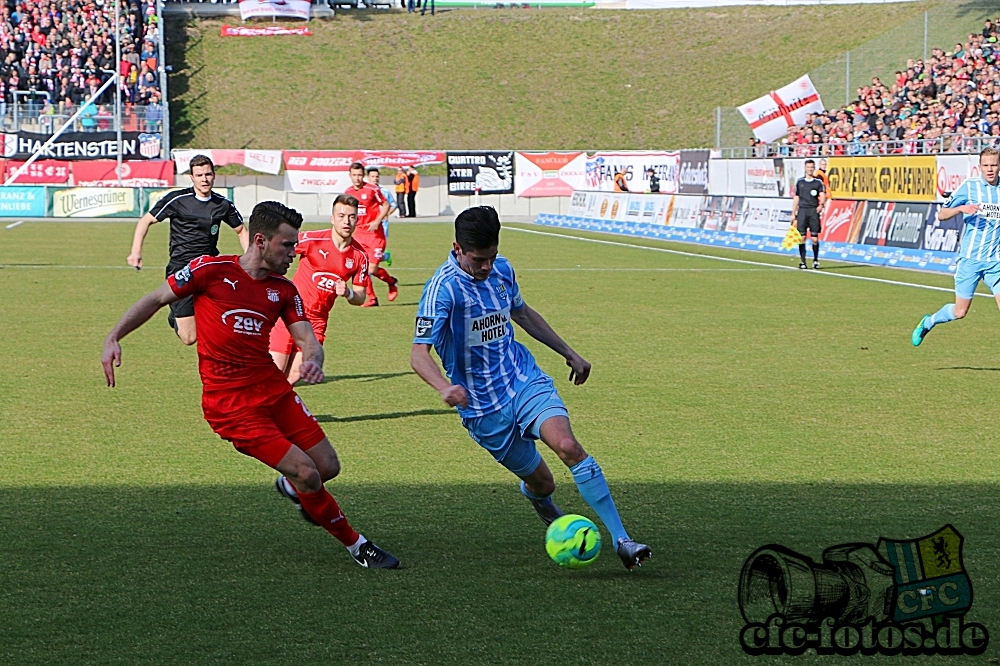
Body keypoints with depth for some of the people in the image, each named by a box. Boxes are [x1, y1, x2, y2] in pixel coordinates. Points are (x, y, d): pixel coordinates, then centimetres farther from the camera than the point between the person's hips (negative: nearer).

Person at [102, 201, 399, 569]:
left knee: (328, 467, 3)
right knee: (306, 472, -12)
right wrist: (113, 338, -8)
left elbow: (306, 337, 0)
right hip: (229, 402, -6)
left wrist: (313, 360, -25)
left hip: (274, 389, 6)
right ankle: (356, 545, 7)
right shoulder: (211, 270, -7)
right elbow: (156, 299, 1)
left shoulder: (283, 290, 7)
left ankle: (291, 487, 39)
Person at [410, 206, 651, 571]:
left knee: (568, 446, -22)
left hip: (525, 380, 3)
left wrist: (568, 353, 25)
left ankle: (621, 540, -22)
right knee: (540, 482, 3)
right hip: (482, 405, -3)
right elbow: (419, 352, -25)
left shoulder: (502, 269, 3)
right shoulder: (443, 287, -17)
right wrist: (444, 387, -44)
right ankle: (536, 496, 44)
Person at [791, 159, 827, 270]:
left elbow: (822, 196, -2)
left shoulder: (818, 182, 8)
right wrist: (793, 213, 12)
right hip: (802, 210, 1)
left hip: (814, 211, -1)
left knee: (815, 238, -3)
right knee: (802, 237, -4)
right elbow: (796, 198, 16)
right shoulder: (799, 182, 13)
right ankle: (802, 261, 0)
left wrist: (821, 204, -24)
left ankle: (815, 260, 13)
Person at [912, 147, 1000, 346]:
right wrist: (961, 208, -21)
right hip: (970, 258, -2)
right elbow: (941, 215, -3)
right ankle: (928, 323, 35)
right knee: (959, 312, 6)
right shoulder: (970, 186, -4)